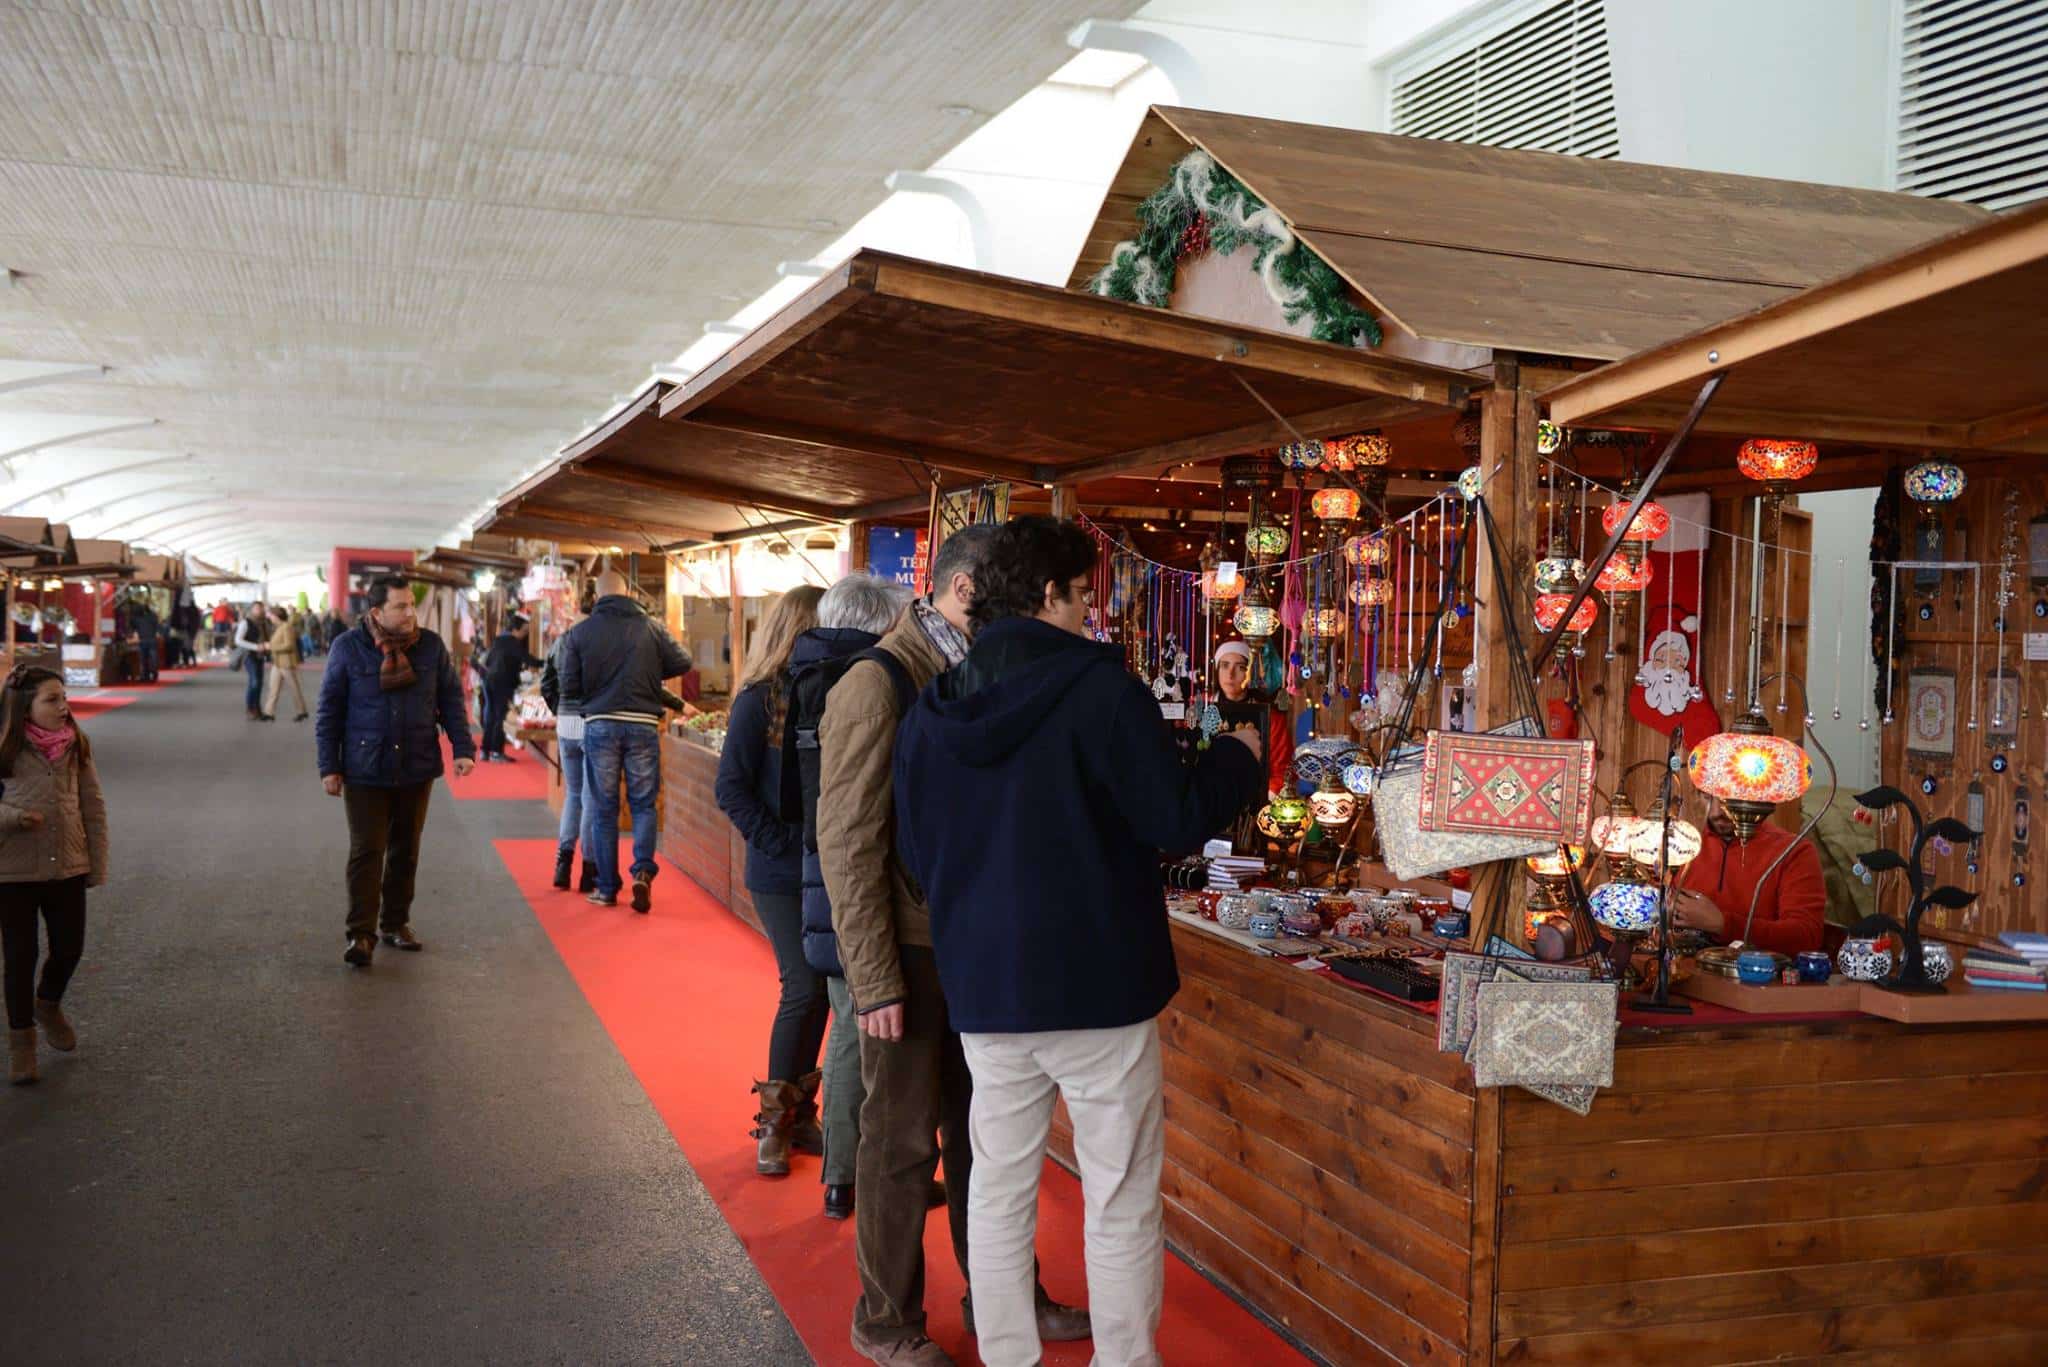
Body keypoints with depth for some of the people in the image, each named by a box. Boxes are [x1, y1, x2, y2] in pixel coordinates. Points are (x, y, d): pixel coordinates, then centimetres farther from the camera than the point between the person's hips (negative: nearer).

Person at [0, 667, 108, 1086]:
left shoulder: (75, 748, -1)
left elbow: (93, 808, 4)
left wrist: (97, 866, 4)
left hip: (68, 869, 3)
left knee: (69, 949, 11)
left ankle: (48, 1005, 42)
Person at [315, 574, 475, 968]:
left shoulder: (431, 647, 1)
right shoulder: (348, 648, -5)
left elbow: (451, 701, 5)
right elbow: (330, 711, 0)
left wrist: (463, 748, -6)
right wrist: (329, 766, -2)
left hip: (416, 770, 3)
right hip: (365, 772, -3)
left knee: (406, 850, 11)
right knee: (366, 851, -5)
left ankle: (396, 923, 24)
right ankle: (361, 934, 0)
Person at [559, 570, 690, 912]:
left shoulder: (580, 632, -1)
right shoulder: (650, 627, -2)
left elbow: (569, 689, 0)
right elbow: (682, 663, 5)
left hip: (600, 725, 0)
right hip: (643, 724, 0)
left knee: (604, 810, 10)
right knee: (643, 804, 11)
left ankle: (607, 888, 14)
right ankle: (643, 869, -9)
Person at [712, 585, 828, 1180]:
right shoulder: (760, 700, -8)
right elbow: (732, 789, -9)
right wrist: (784, 845, -14)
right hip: (783, 878, -4)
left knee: (819, 990, 9)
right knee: (805, 990, -3)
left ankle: (800, 1113, 25)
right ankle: (775, 1121, 16)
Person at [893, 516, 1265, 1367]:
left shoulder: (933, 710, 4)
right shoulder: (1098, 687, -13)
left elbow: (916, 851, 11)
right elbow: (1175, 821, -12)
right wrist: (1239, 756, 5)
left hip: (983, 986, 5)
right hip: (1098, 981, -5)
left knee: (999, 1191, 15)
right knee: (1121, 1202, 7)